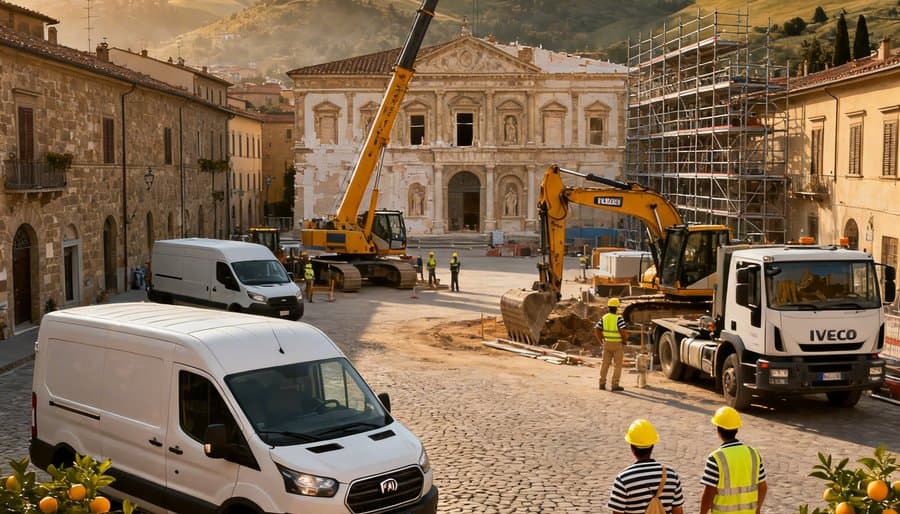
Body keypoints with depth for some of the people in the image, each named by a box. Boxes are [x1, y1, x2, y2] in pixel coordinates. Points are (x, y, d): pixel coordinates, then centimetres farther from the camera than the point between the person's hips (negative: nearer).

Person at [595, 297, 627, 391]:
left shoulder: (604, 318, 0)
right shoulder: (619, 318, -16)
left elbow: (596, 330, -1)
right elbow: (623, 331, -24)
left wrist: (601, 341, 7)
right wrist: (624, 341, -8)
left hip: (607, 344, 5)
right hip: (618, 345, -5)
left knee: (605, 364, 12)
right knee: (617, 365, 3)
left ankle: (602, 383, 12)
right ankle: (615, 385, 1)